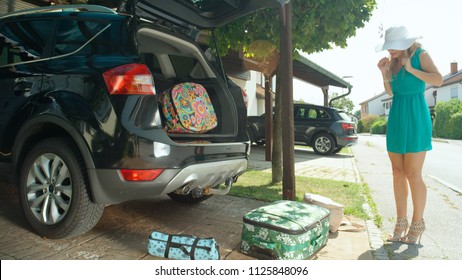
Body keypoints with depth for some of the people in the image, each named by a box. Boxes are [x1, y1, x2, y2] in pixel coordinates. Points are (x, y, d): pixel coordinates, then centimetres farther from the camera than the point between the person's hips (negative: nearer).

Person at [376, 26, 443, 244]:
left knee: (413, 175, -5)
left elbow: (438, 80, -15)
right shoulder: (393, 61, 11)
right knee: (398, 174, 6)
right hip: (396, 118, 6)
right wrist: (384, 73, 2)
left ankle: (417, 224, 10)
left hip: (415, 118, -6)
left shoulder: (420, 55, -3)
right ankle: (401, 223, 15)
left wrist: (411, 69, -14)